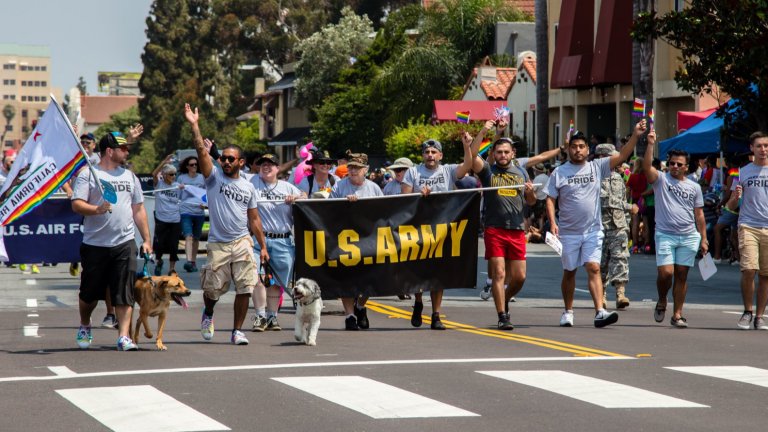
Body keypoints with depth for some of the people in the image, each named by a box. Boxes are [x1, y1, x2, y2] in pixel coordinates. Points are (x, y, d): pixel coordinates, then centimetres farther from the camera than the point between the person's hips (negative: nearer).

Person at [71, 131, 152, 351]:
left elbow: (139, 210, 18)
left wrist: (146, 239, 13)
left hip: (125, 244, 3)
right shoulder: (88, 174, 0)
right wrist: (97, 209, -28)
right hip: (95, 244, -3)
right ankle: (84, 327, 33)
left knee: (125, 292, -7)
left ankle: (123, 336, -7)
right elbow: (76, 204, -10)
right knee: (90, 292, 8)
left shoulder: (129, 176, 15)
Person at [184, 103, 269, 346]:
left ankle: (237, 331, 5)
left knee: (244, 289, -5)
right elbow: (202, 152, -11)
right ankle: (208, 315, 36)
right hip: (218, 244, -2)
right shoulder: (214, 177, 3)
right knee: (213, 288, 3)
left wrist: (263, 247, 7)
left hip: (243, 243, 2)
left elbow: (254, 219, 12)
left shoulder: (248, 187, 10)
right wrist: (194, 126, -21)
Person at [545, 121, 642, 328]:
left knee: (594, 268, -11)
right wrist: (552, 223, -14)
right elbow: (550, 200, -1)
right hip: (569, 232, 0)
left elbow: (622, 156, -5)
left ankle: (600, 312, -19)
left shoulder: (597, 167, 3)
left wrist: (635, 135, -17)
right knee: (569, 272, 10)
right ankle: (568, 312, 24)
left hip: (593, 231, 0)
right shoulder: (559, 173, 0)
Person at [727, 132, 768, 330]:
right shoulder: (743, 172, 9)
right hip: (748, 226, -1)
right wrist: (735, 197, -11)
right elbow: (731, 206, 11)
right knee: (749, 270, -15)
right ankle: (748, 311, 2)